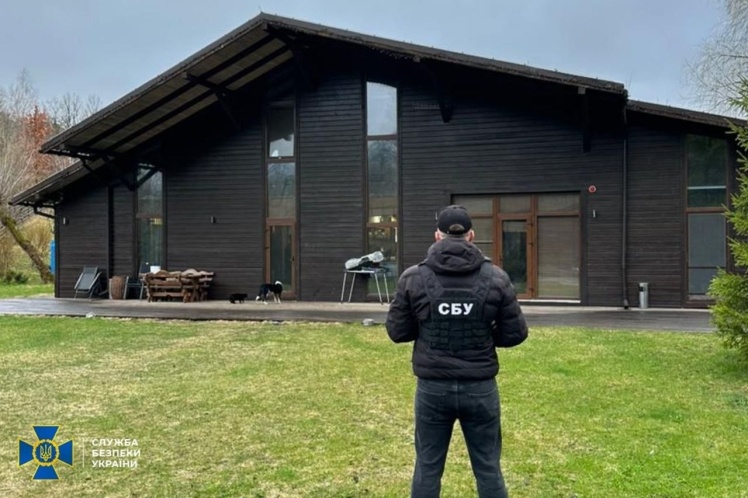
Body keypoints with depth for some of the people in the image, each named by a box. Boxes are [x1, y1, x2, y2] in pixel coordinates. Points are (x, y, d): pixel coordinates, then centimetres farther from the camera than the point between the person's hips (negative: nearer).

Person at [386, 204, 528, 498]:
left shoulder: (413, 278, -6)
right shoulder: (496, 278, -5)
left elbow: (396, 332, 0)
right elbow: (515, 334, 0)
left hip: (432, 388, 0)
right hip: (480, 388, 0)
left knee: (427, 468, 13)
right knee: (488, 469, 13)